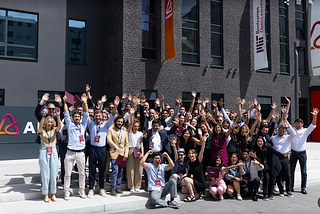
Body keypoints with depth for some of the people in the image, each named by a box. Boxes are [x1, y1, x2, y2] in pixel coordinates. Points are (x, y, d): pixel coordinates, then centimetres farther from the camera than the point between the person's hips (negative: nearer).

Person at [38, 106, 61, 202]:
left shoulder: (54, 130, 7)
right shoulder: (42, 131, 2)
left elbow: (59, 126, -13)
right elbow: (40, 127, -20)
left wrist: (58, 116, -26)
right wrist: (43, 116, -32)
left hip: (53, 152, 2)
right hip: (44, 152, -2)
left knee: (53, 174, 4)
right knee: (45, 174, 2)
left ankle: (53, 194, 16)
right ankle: (46, 194, 13)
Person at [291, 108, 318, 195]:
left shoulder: (305, 131, 1)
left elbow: (313, 125, -12)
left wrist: (315, 116, -26)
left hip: (302, 153, -1)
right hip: (293, 153, 1)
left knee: (303, 172, 2)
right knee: (291, 171, 6)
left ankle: (303, 188, 12)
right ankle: (291, 187, 17)